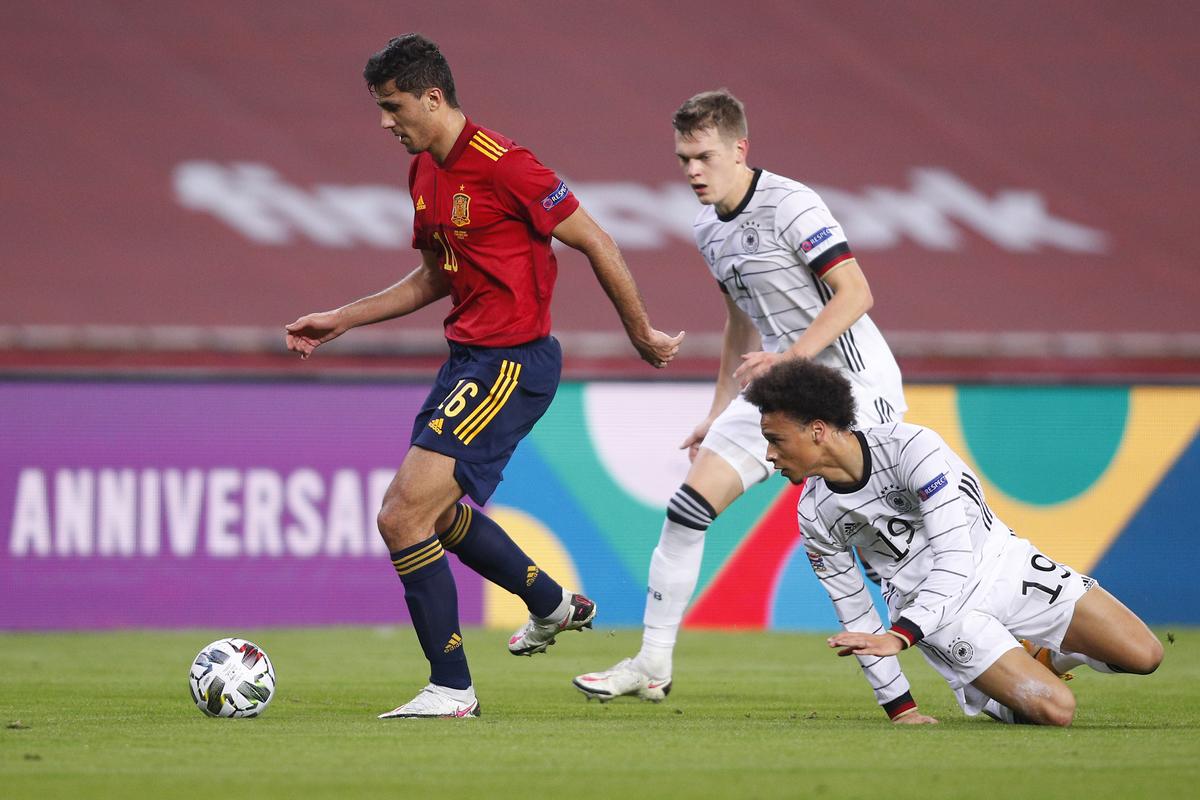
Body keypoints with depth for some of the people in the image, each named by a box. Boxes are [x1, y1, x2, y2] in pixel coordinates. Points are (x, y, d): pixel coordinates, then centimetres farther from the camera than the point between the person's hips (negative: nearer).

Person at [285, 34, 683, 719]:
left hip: (513, 365, -10)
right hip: (469, 356, 10)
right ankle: (556, 606, 43)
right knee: (438, 511, 23)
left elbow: (595, 243, -13)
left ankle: (451, 690, -4)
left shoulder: (501, 165, -19)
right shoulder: (424, 172, 10)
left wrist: (642, 335, -5)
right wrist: (340, 321, 20)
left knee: (402, 518, -14)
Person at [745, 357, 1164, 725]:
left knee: (1144, 655, -11)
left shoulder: (911, 445, -23)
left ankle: (1044, 657, 17)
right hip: (935, 607, 0)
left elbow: (955, 556, -27)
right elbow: (854, 613, 1)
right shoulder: (813, 517, -10)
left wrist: (898, 636, -37)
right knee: (1054, 711, -23)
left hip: (1002, 566, 0)